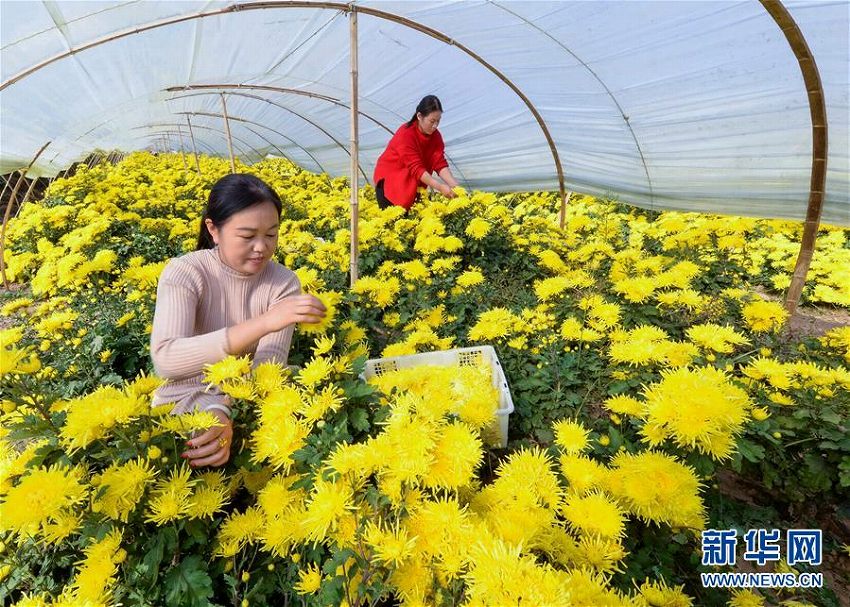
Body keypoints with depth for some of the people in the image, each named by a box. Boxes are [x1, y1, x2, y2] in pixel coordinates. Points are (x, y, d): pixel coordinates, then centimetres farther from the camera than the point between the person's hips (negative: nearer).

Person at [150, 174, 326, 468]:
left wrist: (227, 413, -39)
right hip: (183, 405, -2)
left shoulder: (284, 283, -9)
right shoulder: (184, 272, -14)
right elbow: (165, 360, -30)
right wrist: (263, 323, -39)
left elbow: (269, 366, -19)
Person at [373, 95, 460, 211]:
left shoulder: (435, 135, -4)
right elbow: (416, 168, -29)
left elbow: (440, 163, -10)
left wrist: (455, 185, -27)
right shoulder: (406, 134, -23)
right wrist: (440, 187, -37)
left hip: (414, 184, 6)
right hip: (390, 180, -6)